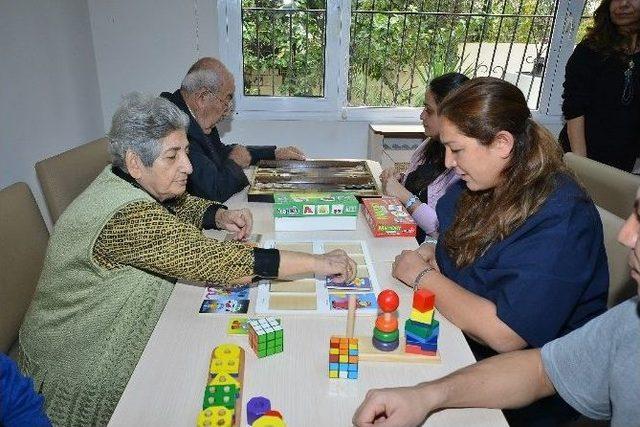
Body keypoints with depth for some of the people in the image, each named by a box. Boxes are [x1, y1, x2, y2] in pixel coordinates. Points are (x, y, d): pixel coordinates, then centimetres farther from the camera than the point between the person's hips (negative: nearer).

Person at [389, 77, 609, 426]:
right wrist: (433, 253, -4)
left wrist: (422, 275, -20)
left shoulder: (560, 221, -25)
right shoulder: (480, 185, 0)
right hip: (459, 337, 7)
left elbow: (504, 335, -31)